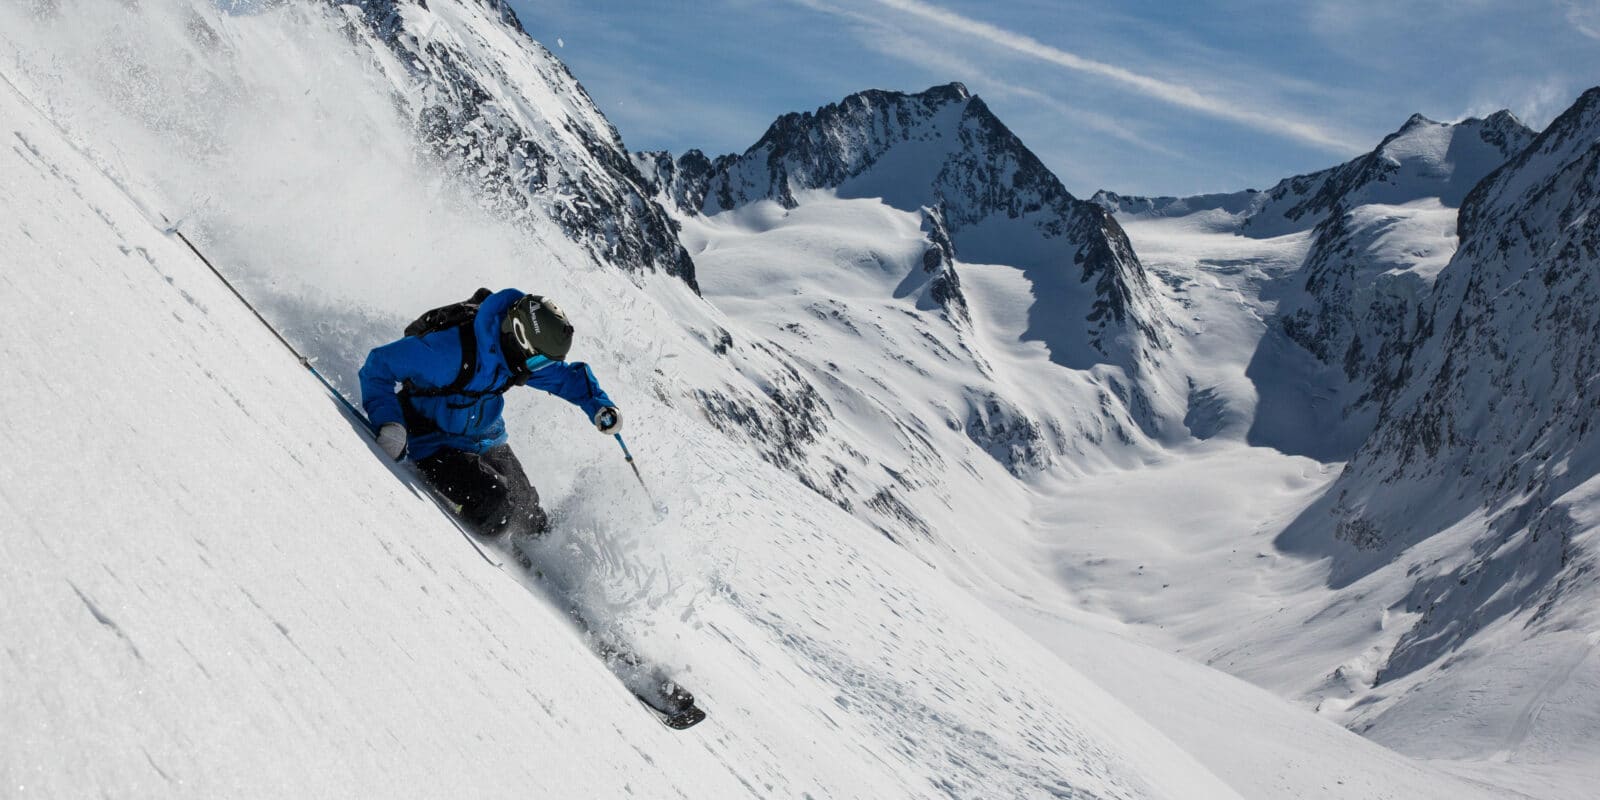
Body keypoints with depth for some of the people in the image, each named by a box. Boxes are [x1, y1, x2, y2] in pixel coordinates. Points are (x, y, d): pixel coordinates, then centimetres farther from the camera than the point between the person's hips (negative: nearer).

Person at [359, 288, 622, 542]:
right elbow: (380, 364, -25)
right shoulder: (451, 349, -34)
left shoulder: (523, 352, -12)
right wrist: (388, 422, -36)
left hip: (486, 439, 7)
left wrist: (599, 406, -9)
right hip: (436, 444, -7)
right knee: (495, 504, -25)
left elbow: (566, 375, 8)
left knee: (528, 511, 7)